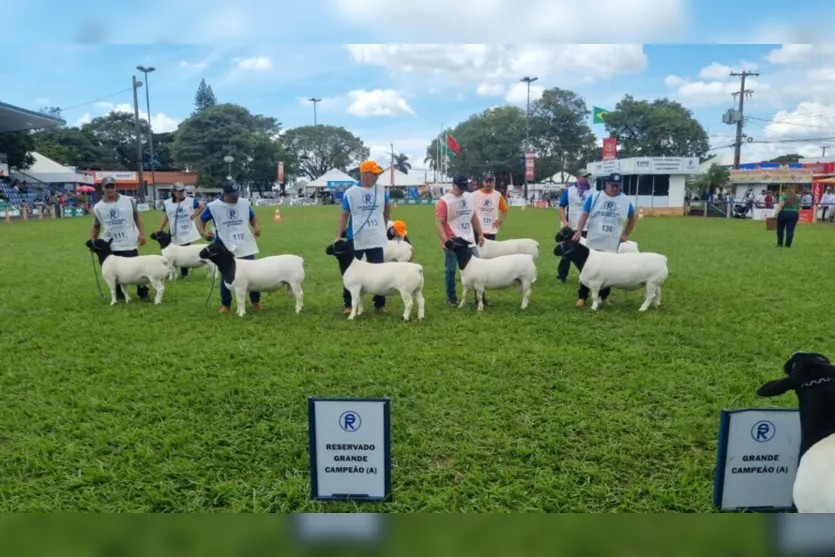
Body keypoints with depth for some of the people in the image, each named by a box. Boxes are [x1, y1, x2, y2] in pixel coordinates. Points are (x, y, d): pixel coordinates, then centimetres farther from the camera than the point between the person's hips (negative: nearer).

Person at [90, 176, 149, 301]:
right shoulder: (98, 207, 4)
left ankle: (143, 293, 8)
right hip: (109, 246, 2)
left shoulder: (128, 201, -1)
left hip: (129, 243, -2)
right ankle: (119, 294, 21)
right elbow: (96, 226, 13)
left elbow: (137, 217, 4)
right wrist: (92, 241, 4)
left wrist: (141, 233, -5)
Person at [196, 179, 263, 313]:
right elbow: (201, 220, 3)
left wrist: (256, 226, -5)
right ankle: (225, 304, 20)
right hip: (225, 249, -2)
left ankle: (256, 301, 22)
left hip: (246, 247, 2)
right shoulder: (213, 206, -7)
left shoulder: (245, 203, 1)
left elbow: (253, 217, 16)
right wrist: (203, 232, -17)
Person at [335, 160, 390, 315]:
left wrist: (384, 225, 22)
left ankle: (380, 304, 18)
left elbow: (386, 208, 18)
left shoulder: (381, 190, 0)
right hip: (355, 240, -1)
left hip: (376, 240, 2)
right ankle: (348, 304, 18)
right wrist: (338, 237, -9)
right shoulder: (350, 193, -7)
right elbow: (344, 215, -3)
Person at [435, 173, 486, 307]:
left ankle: (480, 297, 16)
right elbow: (439, 223, -15)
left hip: (469, 241, 6)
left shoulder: (469, 197, 10)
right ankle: (451, 298, 14)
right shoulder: (444, 201, -10)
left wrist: (480, 234, 17)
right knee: (450, 270, 3)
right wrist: (445, 240, -26)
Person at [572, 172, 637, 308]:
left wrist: (626, 234, 12)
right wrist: (579, 231, -12)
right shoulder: (594, 196, -2)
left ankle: (604, 297, 19)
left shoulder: (625, 201, 3)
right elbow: (584, 214, -2)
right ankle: (582, 297, 8)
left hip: (612, 245, 1)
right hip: (593, 243, -1)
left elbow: (633, 217, 17)